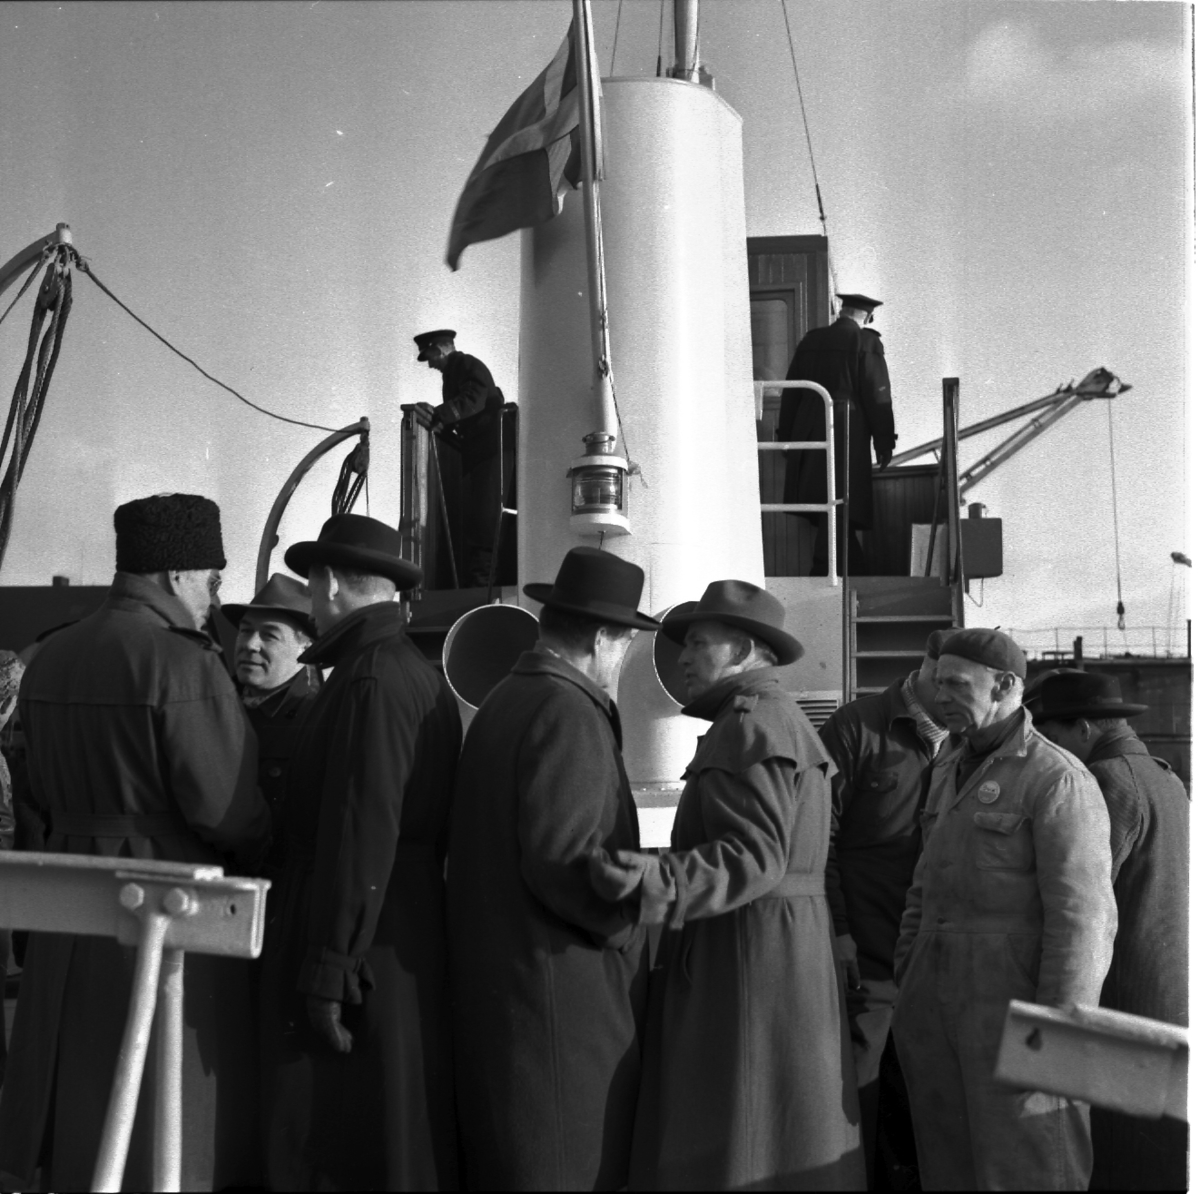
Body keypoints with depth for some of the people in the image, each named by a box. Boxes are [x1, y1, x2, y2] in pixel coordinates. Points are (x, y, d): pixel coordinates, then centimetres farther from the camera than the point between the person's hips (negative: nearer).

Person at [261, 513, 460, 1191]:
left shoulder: (370, 681, -14)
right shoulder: (421, 675, 15)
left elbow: (361, 835, -20)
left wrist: (329, 973, -19)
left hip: (366, 951, -10)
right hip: (415, 945, 10)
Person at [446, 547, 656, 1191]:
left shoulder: (502, 701, 13)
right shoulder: (568, 712, -15)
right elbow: (561, 861, -23)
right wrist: (632, 923, -7)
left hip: (494, 985, 10)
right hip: (562, 990, -10)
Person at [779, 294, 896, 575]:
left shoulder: (810, 340, 11)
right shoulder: (866, 341, -5)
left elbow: (791, 391, 13)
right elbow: (877, 394, -7)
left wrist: (787, 436, 18)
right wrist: (884, 442, -2)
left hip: (808, 433, 6)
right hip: (847, 436, -6)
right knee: (838, 508, -3)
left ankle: (857, 574, 21)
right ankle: (823, 575, -7)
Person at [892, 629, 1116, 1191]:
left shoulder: (1058, 780, -12)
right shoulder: (954, 769, 14)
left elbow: (1082, 915, -16)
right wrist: (907, 985, 17)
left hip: (1016, 999, -8)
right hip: (941, 992, 8)